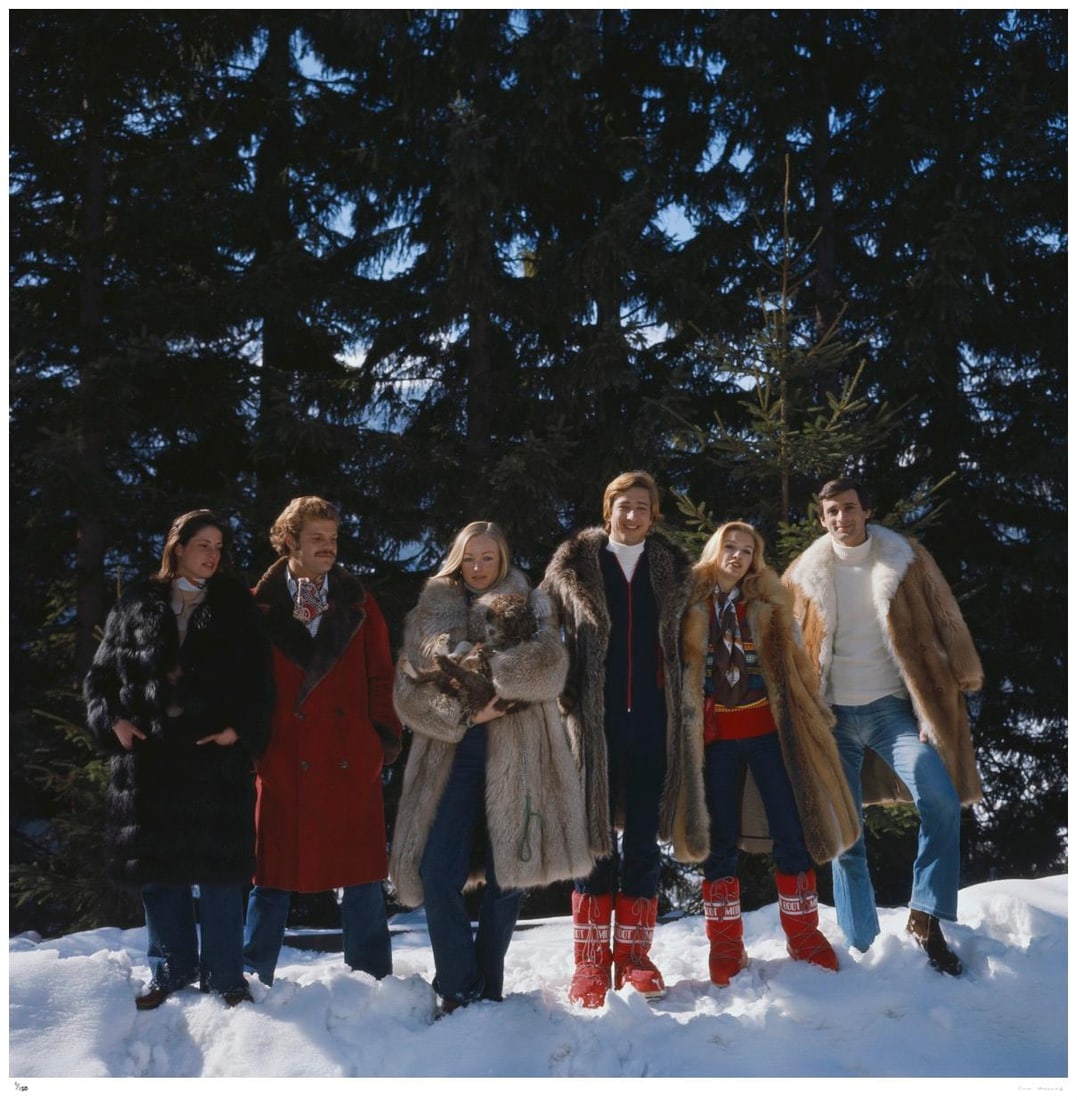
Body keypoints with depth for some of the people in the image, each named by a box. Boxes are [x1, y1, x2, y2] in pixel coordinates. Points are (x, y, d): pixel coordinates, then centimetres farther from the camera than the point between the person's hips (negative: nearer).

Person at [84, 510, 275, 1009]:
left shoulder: (236, 607, 6)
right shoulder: (137, 605, 9)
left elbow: (258, 681, 3)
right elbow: (101, 674, 12)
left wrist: (240, 730, -11)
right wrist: (112, 721, -5)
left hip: (216, 753, -2)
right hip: (149, 751, 2)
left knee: (218, 862, 0)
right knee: (155, 862, 7)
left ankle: (224, 975, 11)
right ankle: (171, 969, 22)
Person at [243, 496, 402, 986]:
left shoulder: (358, 603, 11)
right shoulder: (261, 606, 5)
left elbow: (381, 676, 9)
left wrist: (385, 737, 1)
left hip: (351, 760, 2)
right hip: (283, 759, -1)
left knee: (362, 873, 5)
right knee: (274, 871, 5)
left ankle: (372, 983, 16)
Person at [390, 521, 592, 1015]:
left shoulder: (529, 609, 11)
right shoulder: (429, 613, 14)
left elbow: (549, 667, -8)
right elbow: (409, 690, 4)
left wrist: (486, 666, -17)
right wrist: (462, 714, -11)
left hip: (517, 756, -1)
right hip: (452, 753, 1)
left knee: (506, 874, 3)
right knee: (437, 873, -10)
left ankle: (488, 990, 18)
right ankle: (457, 991, 2)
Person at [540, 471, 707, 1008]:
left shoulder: (672, 569, 9)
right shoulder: (574, 568, 3)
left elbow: (686, 645, 12)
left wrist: (686, 713, 6)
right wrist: (564, 700, -5)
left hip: (653, 721, 2)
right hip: (595, 722, -2)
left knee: (644, 840, 6)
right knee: (596, 838, 1)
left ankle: (633, 955, 16)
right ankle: (590, 963, 9)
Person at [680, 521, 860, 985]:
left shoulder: (767, 605, 9)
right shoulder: (691, 604, 4)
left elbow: (794, 661, 11)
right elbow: (679, 667, 4)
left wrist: (816, 711, 7)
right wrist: (684, 727, -2)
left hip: (767, 729, 1)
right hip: (715, 735, -1)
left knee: (790, 830, 0)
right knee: (720, 839, 4)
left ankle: (803, 933, 13)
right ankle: (725, 943, 13)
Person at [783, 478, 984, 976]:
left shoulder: (905, 559, 1)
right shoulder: (805, 574, 3)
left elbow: (943, 622, 4)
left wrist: (966, 683, 2)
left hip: (891, 708, -1)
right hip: (833, 716, 1)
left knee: (941, 801, -21)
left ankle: (925, 918, -7)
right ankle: (862, 946, 17)